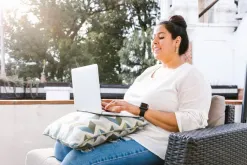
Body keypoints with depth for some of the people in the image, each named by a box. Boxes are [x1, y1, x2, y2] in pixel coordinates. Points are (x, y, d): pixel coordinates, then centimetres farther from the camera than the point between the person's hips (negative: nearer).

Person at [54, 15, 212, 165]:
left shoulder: (191, 76, -5)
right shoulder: (150, 71, 21)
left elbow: (192, 122, -18)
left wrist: (140, 110, -21)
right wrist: (113, 107, -2)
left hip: (149, 144, -8)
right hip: (122, 133, 8)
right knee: (64, 145, -5)